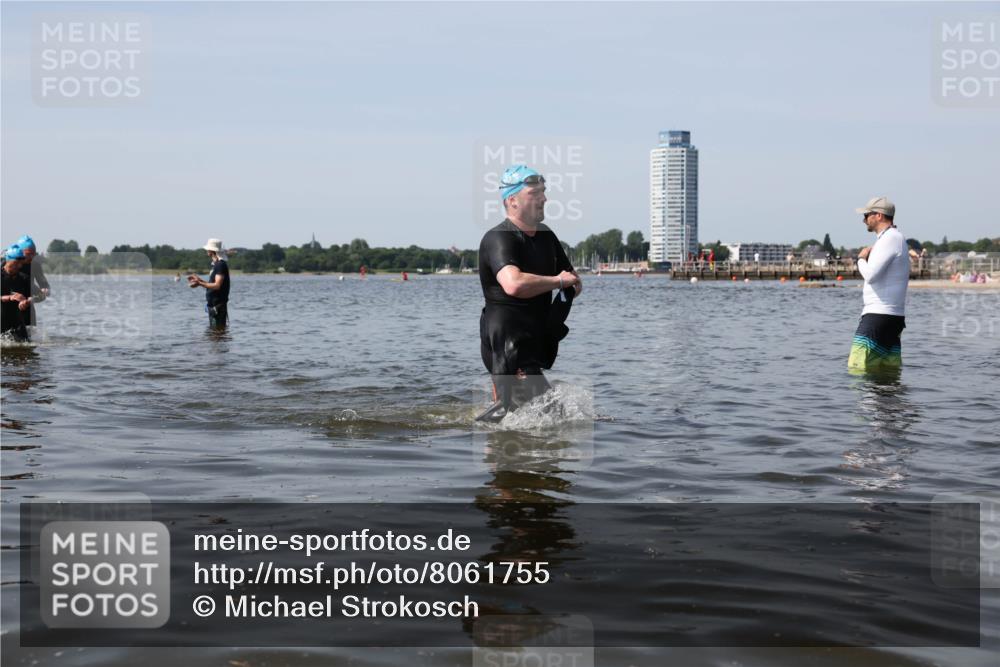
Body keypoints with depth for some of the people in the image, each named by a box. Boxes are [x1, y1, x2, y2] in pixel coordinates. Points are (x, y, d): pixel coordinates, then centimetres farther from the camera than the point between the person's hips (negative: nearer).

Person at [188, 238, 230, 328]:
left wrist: (200, 284, -25)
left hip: (218, 306, -10)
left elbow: (217, 286, -23)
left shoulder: (221, 265, -16)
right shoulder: (216, 264, 16)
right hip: (213, 305, 10)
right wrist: (199, 279, 22)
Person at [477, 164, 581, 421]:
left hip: (536, 341, 9)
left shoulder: (546, 236, 12)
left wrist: (571, 287, -5)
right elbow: (514, 284, -35)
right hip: (506, 343, -9)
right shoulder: (498, 239, -16)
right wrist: (558, 281, -19)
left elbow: (574, 283, 21)